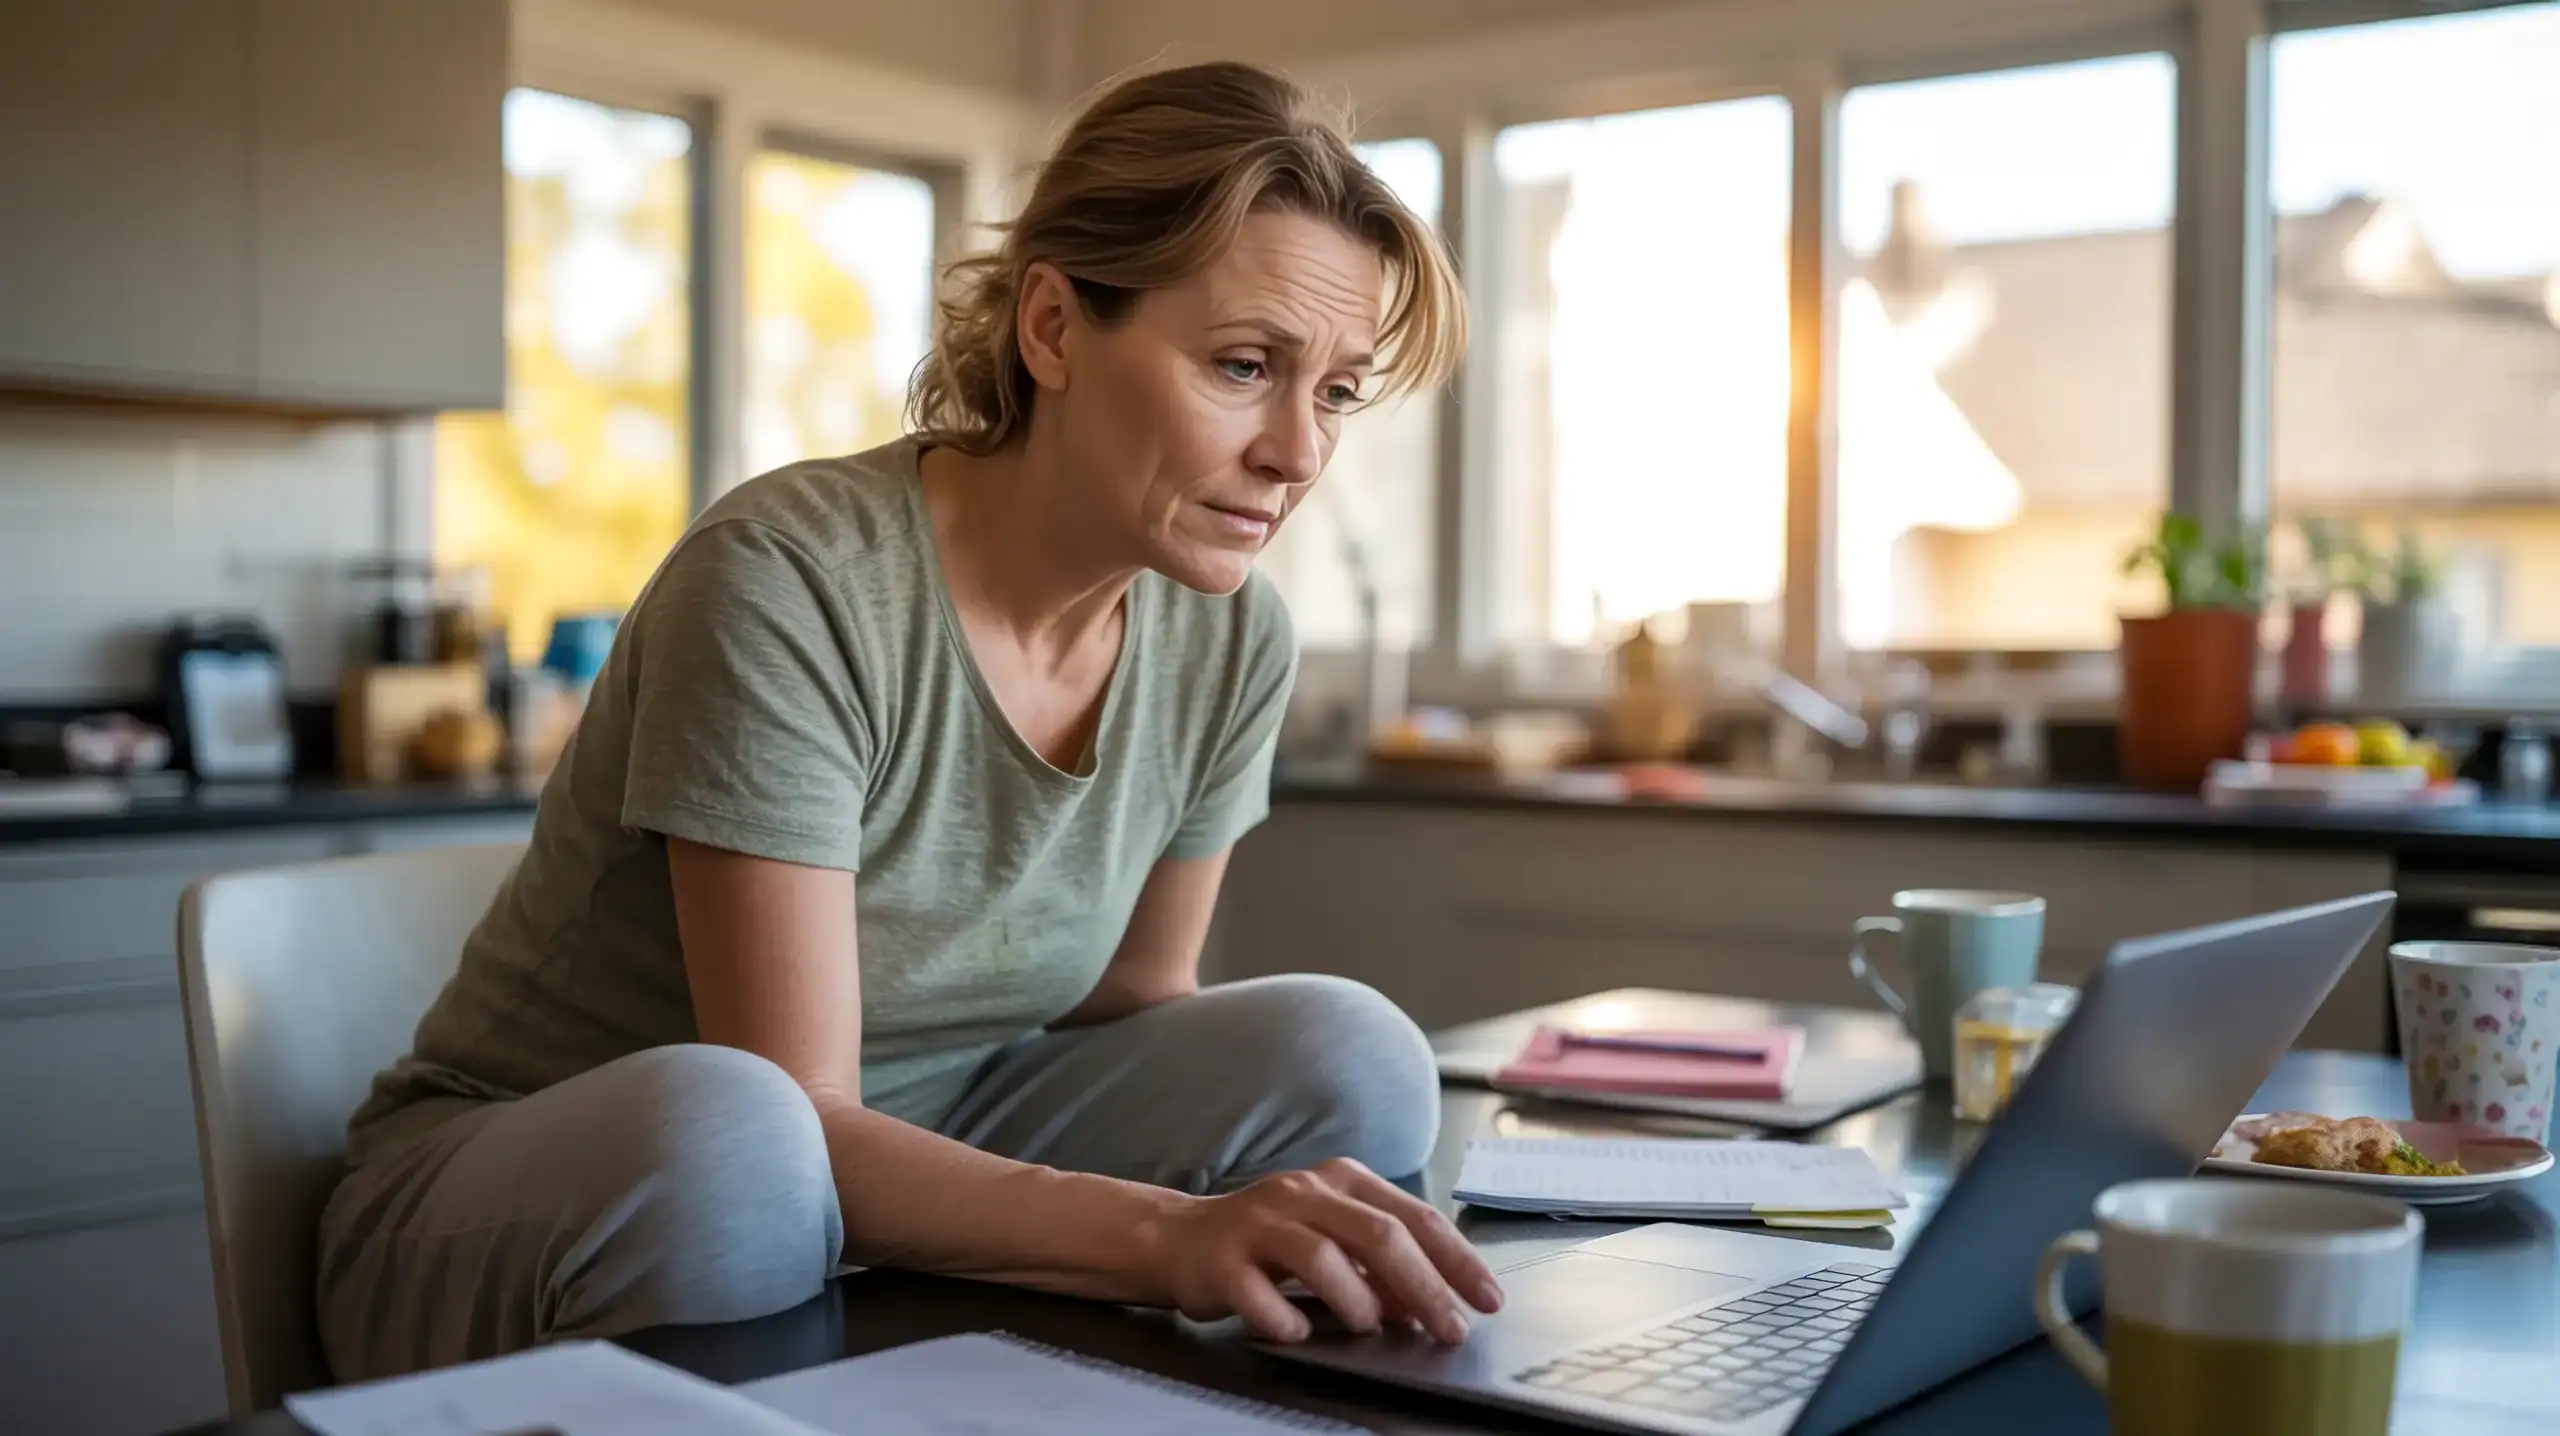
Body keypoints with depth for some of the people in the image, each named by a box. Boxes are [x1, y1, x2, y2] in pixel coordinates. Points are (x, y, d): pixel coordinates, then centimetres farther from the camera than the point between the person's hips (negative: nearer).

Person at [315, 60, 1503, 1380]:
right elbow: (787, 1121, -29)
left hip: (885, 1176, 6)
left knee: (1342, 1055, -16)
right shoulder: (790, 585, -26)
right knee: (713, 1132, -40)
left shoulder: (1230, 643, -6)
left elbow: (1133, 1021, 5)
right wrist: (1172, 1231, -44)